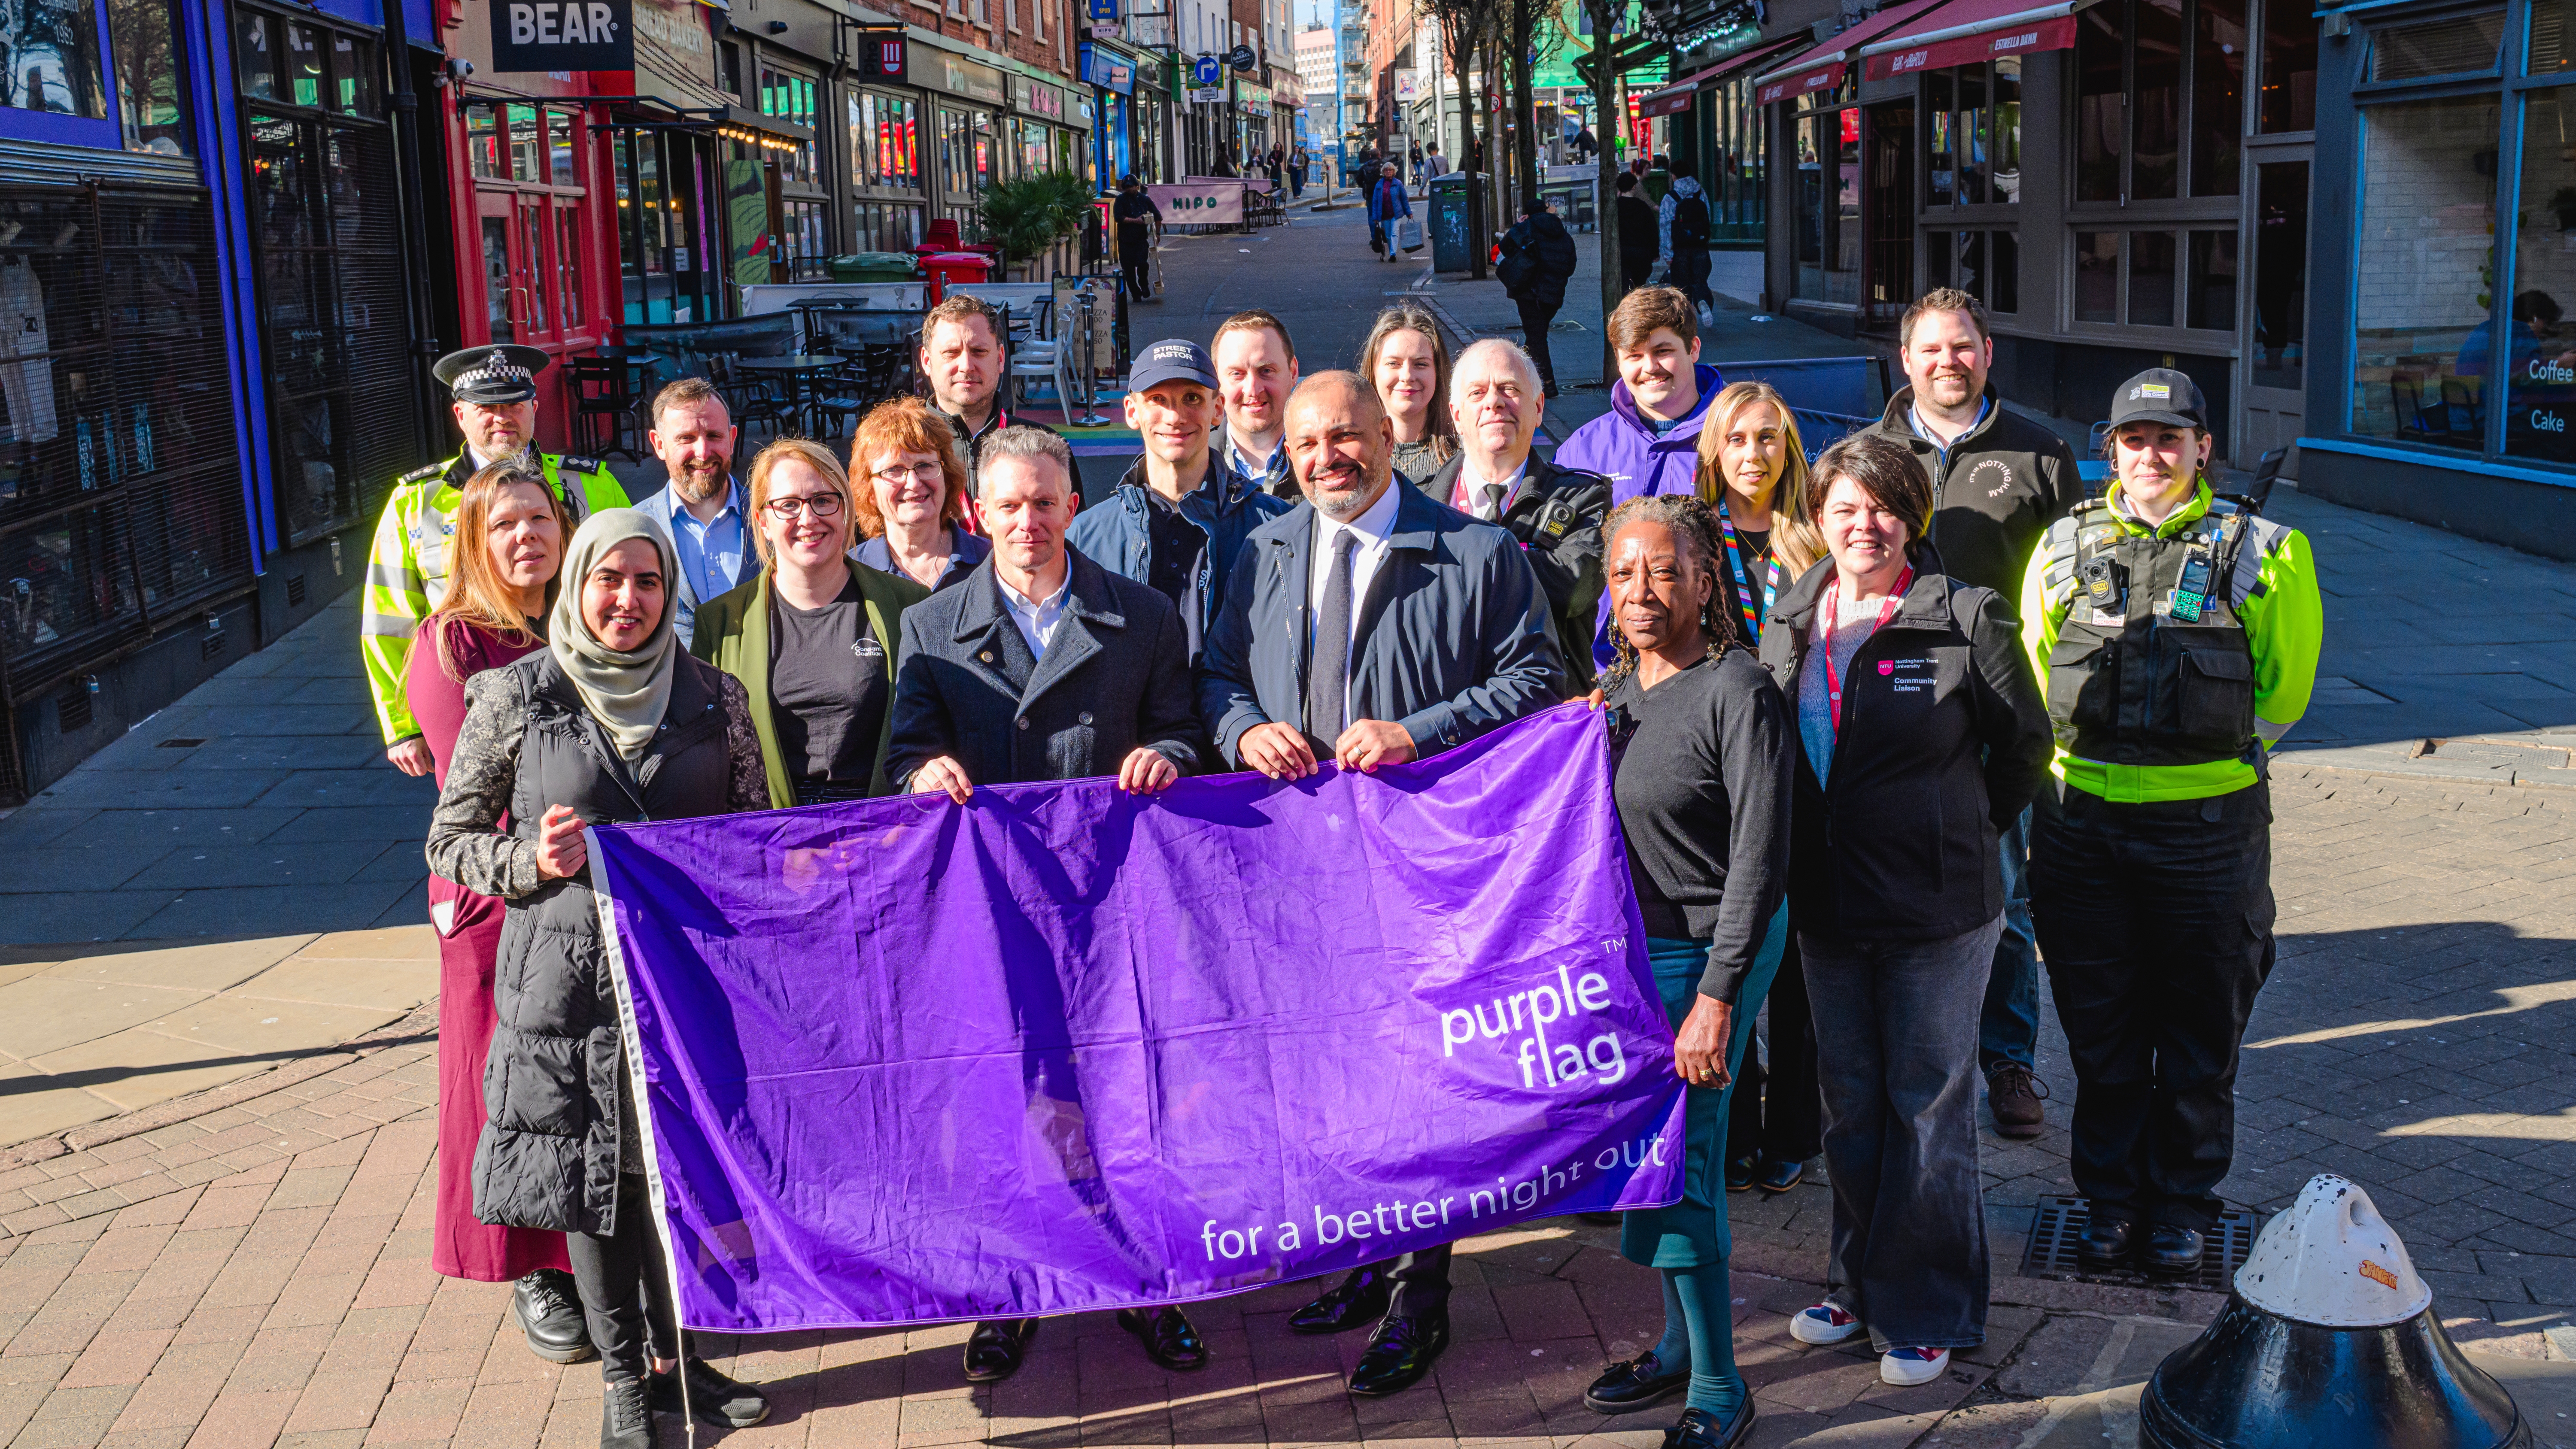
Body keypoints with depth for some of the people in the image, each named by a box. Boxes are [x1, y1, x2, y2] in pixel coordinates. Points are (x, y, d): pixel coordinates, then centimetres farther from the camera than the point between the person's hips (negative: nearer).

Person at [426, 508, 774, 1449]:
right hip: (571, 974, -2)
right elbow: (450, 839, 4)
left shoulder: (713, 697, 4)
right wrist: (530, 864, -15)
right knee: (589, 1173, 7)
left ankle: (674, 1357, 29)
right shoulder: (513, 699, -2)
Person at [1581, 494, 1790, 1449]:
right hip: (1627, 944, 7)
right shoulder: (1614, 692, 8)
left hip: (1709, 949, -7)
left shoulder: (1737, 694, -15)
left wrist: (1717, 997, -20)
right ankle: (1681, 1343, 31)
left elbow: (1760, 857, -18)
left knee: (1678, 1162, -5)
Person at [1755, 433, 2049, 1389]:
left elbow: (2025, 742, 2)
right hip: (1826, 906, 5)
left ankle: (1925, 1311, 17)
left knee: (1927, 1107, 4)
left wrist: (1970, 829, 8)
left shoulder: (1965, 620, -9)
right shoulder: (1789, 626, 6)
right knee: (1849, 1104, 15)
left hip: (1937, 908, -5)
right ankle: (1860, 1281, 31)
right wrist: (1797, 869, 13)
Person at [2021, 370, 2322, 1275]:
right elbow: (2032, 676, 17)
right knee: (2100, 1029, 11)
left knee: (2200, 1032, 8)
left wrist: (2214, 750, 4)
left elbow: (2281, 690, 7)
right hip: (2081, 819, 2)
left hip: (2206, 821, -2)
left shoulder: (2252, 551, -1)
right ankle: (2112, 1201, 26)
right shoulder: (2066, 546, 6)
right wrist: (2089, 748, 10)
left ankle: (2183, 1208, 24)